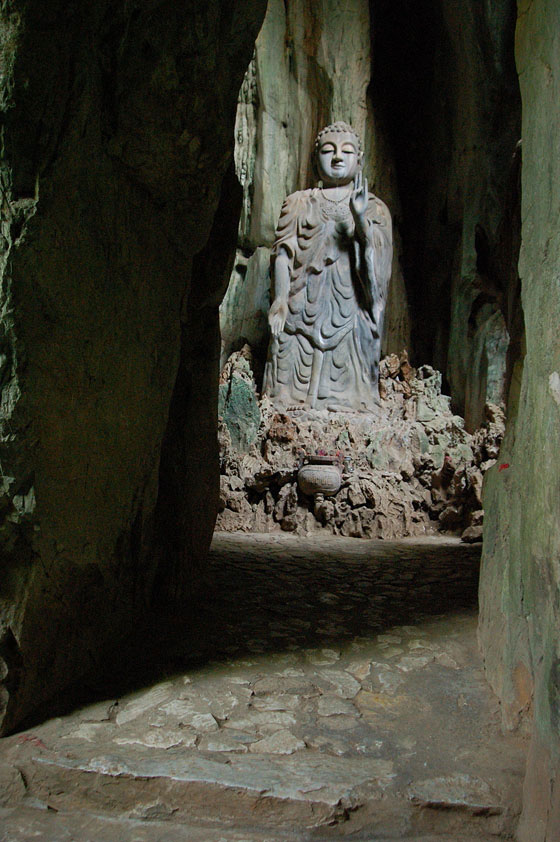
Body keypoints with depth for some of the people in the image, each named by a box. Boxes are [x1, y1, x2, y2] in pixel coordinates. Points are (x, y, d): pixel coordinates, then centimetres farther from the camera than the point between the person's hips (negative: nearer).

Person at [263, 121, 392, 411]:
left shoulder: (374, 209, 16)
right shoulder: (298, 203, 18)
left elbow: (377, 263, 1)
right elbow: (283, 252, 7)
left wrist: (361, 219, -16)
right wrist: (280, 297, -10)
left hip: (348, 308, 0)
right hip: (301, 306, 1)